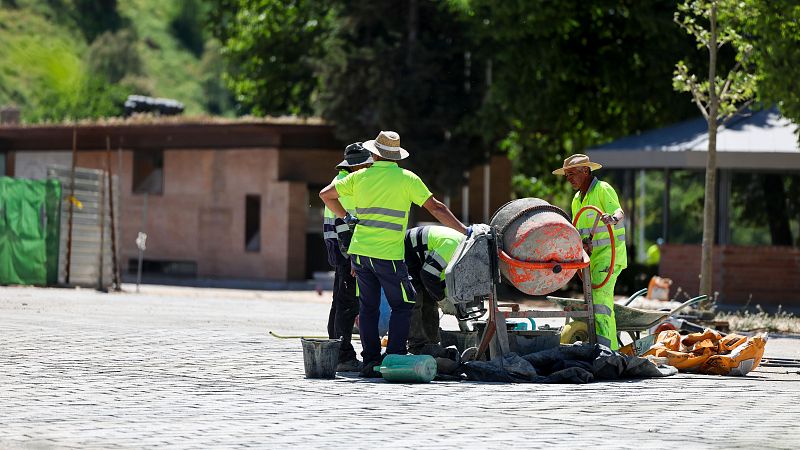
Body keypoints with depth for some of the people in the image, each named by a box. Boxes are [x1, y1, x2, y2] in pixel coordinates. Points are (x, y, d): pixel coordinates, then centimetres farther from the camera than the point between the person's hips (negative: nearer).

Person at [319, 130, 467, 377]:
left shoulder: (360, 177, 6)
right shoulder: (407, 179, -4)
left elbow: (325, 194, 13)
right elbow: (435, 208, -5)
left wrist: (345, 217, 21)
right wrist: (464, 230, -1)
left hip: (360, 251, 4)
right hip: (389, 255, -4)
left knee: (368, 307, 11)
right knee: (402, 306, 5)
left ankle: (370, 361, 8)